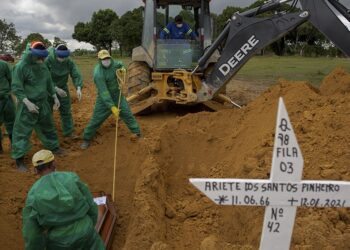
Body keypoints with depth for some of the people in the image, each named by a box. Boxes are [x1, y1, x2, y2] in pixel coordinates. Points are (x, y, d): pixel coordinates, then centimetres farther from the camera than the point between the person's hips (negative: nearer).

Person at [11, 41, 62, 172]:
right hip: (27, 105, -7)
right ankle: (19, 159, 6)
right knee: (22, 131, -2)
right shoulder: (21, 67, -16)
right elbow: (16, 88, -19)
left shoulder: (43, 65, 5)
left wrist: (55, 97, 16)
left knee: (47, 126, 21)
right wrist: (28, 103, -26)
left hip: (43, 103, 7)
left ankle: (53, 146, 42)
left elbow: (49, 83, 17)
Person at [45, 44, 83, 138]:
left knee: (66, 110, 8)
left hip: (62, 87, 3)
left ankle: (68, 131, 20)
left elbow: (76, 75, -21)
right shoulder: (48, 60, -25)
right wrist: (56, 89, -31)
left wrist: (78, 88, -38)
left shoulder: (69, 62, -17)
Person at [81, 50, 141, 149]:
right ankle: (87, 138, 15)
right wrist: (112, 107, -42)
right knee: (97, 118, -1)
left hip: (117, 94, 5)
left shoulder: (112, 62, -13)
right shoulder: (98, 73, -32)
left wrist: (122, 69, -13)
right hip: (104, 97, -5)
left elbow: (120, 64, 13)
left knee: (127, 113, 4)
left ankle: (136, 131, 19)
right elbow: (103, 92, -36)